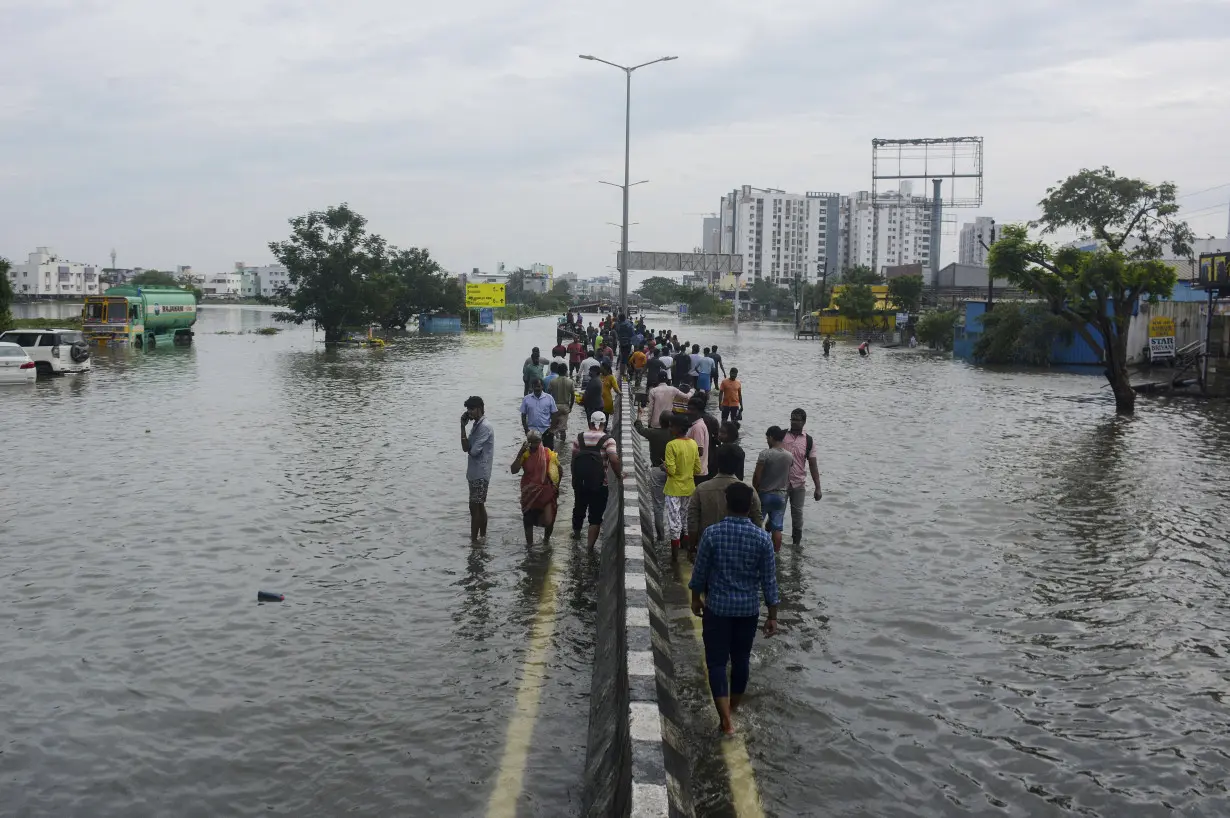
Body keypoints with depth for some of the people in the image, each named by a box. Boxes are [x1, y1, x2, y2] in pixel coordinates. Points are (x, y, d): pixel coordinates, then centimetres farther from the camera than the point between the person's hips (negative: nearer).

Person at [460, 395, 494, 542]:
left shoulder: (485, 427, -19)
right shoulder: (476, 425, 11)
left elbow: (473, 451, -22)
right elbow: (466, 448, 4)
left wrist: (468, 446, 0)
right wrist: (463, 426, -3)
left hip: (480, 473, -9)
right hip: (476, 473, 9)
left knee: (474, 507, -6)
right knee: (479, 506, 15)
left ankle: (474, 540, -1)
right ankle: (482, 536, 24)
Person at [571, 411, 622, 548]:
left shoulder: (580, 437, 2)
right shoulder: (608, 440, -11)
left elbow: (574, 458, 5)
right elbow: (614, 460, -21)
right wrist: (620, 475, -5)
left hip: (579, 481, 4)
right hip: (598, 484, -4)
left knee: (579, 508, 27)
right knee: (595, 516, 5)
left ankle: (576, 532, 50)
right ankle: (590, 547, 4)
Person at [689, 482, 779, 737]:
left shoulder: (712, 533, -15)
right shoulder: (762, 538, -11)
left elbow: (699, 571, -5)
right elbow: (769, 580, -6)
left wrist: (696, 598, 12)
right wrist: (773, 616, 3)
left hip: (717, 607, -2)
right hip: (748, 609, 2)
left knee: (717, 661, 5)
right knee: (741, 658, 19)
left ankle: (726, 720, -4)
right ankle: (733, 706, 37)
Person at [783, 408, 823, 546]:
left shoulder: (809, 441, -2)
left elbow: (813, 465, 0)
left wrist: (818, 488, -4)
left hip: (799, 484, 1)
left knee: (797, 515, 8)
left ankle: (796, 544, 22)